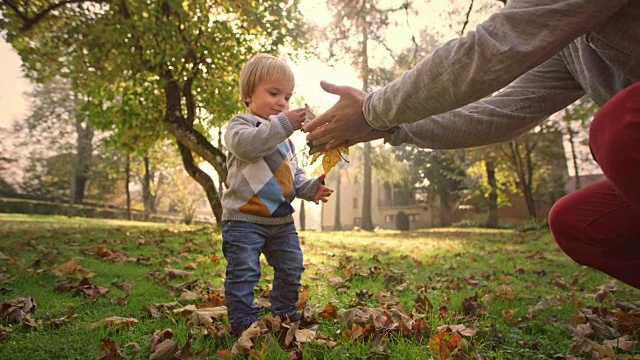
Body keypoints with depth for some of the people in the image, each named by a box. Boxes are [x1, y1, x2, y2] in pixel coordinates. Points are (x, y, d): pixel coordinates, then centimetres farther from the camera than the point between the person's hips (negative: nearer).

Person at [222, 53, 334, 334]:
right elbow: (247, 145, -28)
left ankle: (285, 315, 31)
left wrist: (310, 188, 0)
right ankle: (243, 321, 9)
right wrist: (283, 124, -33)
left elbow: (295, 173, 21)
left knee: (290, 269, 14)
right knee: (243, 272, -5)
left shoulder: (285, 137, 19)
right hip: (244, 216, -7)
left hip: (281, 218, 7)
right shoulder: (240, 124, -3)